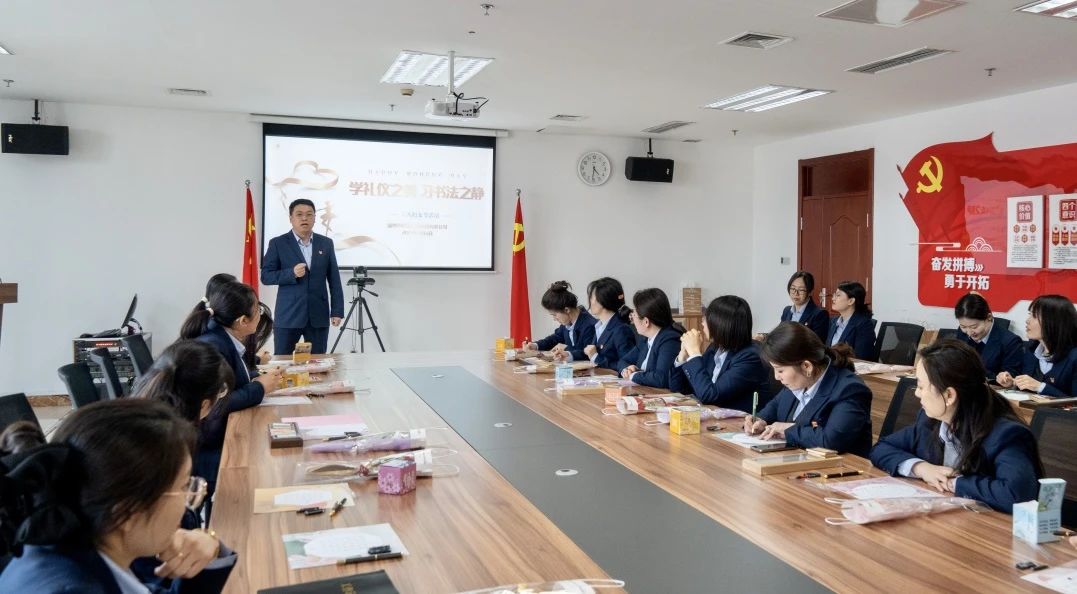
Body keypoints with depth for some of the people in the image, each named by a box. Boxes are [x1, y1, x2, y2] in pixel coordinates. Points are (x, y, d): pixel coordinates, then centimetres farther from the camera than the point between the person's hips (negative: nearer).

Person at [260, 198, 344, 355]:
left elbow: (334, 280, 8)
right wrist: (292, 273, -19)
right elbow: (266, 276, -2)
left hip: (318, 315, 2)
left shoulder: (326, 243, 8)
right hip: (288, 316, -2)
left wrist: (337, 311, 2)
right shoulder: (278, 243, 1)